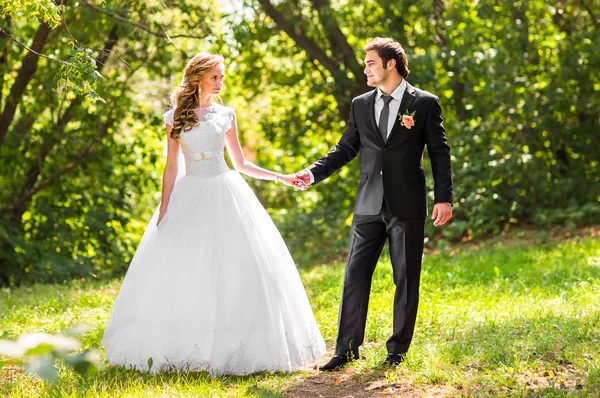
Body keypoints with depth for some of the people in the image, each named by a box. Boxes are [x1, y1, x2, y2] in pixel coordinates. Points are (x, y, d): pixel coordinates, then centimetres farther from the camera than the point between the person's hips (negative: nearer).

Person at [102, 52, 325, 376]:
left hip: (225, 196, 1)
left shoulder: (226, 115, 8)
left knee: (237, 269, -5)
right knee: (181, 273, -4)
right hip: (189, 197, -1)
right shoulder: (176, 117, 3)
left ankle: (235, 348, 3)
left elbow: (240, 163, 14)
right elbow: (171, 167, 2)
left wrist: (281, 177, 9)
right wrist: (163, 211, -3)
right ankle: (179, 349, 6)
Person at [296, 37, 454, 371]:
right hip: (369, 206, 3)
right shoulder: (361, 105, 11)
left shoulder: (425, 103, -1)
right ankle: (347, 349, 6)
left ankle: (398, 350, 14)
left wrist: (444, 198, -6)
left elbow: (440, 153, 0)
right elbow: (346, 148, 13)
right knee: (355, 276, 0)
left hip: (407, 206, -3)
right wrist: (314, 172, -2)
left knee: (406, 280, 4)